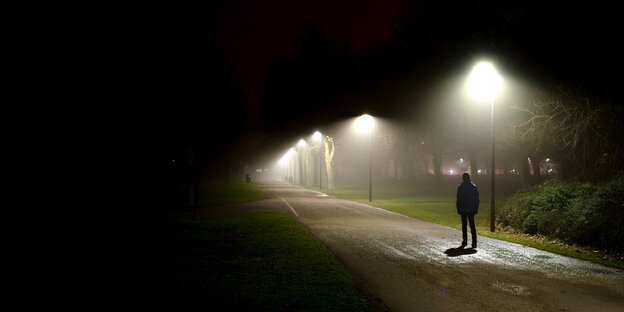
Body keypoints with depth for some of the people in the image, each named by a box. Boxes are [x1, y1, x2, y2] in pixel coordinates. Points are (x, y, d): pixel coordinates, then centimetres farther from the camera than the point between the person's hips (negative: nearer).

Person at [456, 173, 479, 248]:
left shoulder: (460, 187, -5)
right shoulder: (474, 187, 1)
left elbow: (458, 200, -4)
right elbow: (477, 199, 2)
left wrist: (458, 209, 2)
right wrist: (476, 209, 6)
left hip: (463, 210, -2)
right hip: (471, 210, 2)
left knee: (464, 225, 7)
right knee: (472, 225, 5)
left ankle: (465, 241, 5)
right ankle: (474, 242, -3)